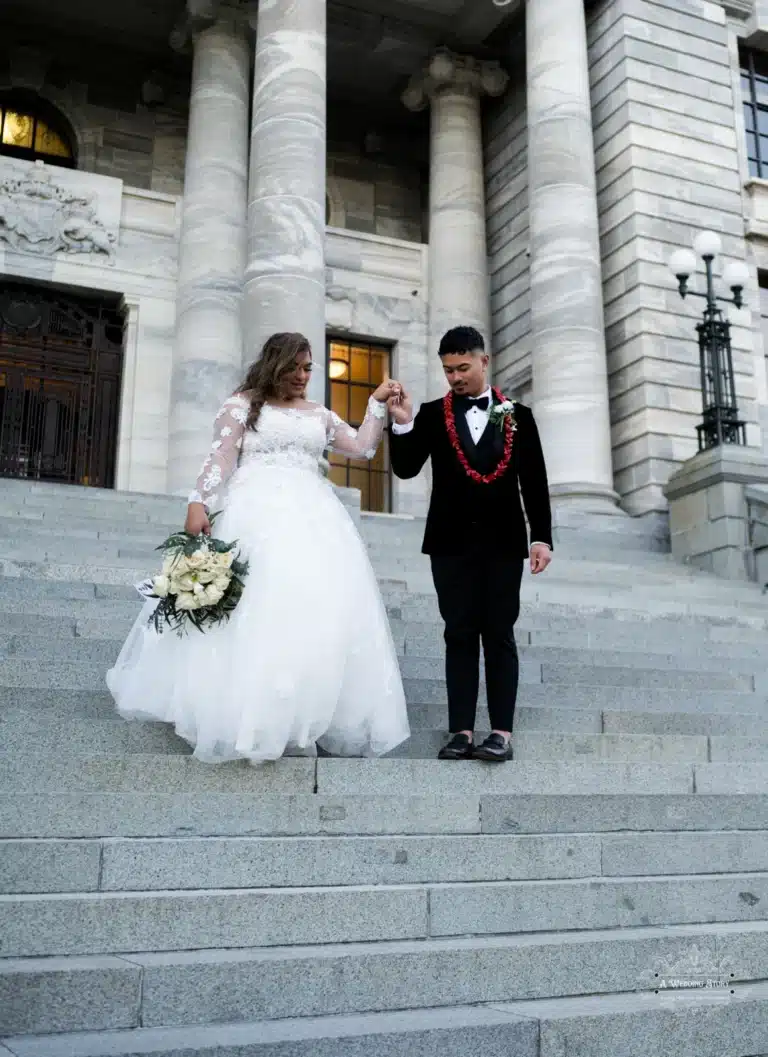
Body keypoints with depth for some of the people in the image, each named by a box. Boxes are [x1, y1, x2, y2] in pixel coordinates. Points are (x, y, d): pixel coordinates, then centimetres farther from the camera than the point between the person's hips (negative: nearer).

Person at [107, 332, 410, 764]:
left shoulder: (320, 415, 23)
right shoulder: (243, 404, 10)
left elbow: (363, 448, 21)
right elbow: (221, 458, 0)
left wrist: (378, 405, 12)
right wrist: (199, 503, -13)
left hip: (313, 521, 4)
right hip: (257, 515, -4)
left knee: (317, 610, -8)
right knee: (253, 610, -14)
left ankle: (301, 720, -6)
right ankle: (246, 717, -12)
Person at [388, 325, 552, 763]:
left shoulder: (518, 416, 6)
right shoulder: (432, 415, 6)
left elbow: (535, 483, 4)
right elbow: (406, 468, -2)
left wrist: (542, 537, -3)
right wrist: (403, 423, -16)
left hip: (503, 541, 0)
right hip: (451, 542, 1)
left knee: (500, 636, 1)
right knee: (460, 636, 2)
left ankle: (502, 732, 1)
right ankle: (462, 731, 3)